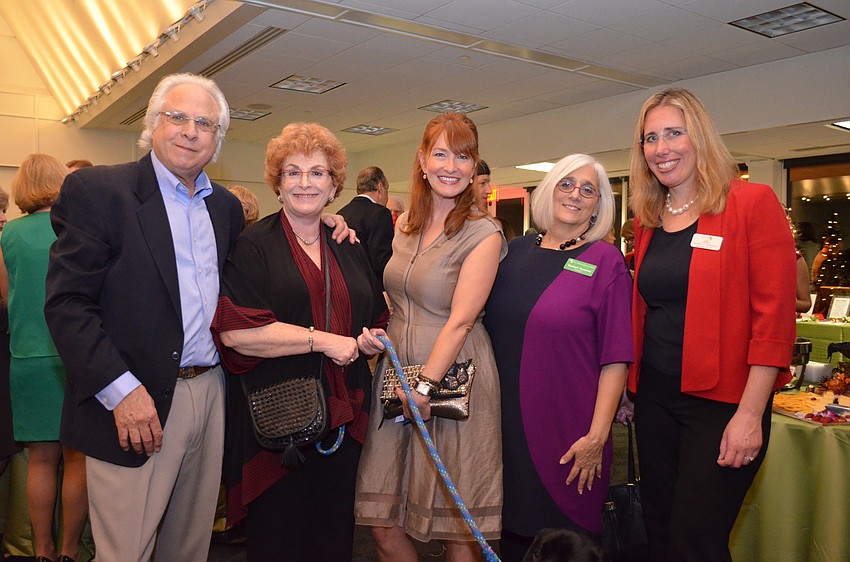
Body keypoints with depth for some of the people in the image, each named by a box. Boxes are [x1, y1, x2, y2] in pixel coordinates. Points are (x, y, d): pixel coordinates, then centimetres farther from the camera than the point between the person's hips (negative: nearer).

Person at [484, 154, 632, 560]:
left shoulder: (606, 262, -4)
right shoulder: (516, 250, 7)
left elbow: (615, 358, -8)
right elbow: (485, 325, 15)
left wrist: (597, 437, -14)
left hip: (566, 436, -4)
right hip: (505, 425, 4)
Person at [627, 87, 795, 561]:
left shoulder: (752, 202, -8)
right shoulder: (648, 219, 10)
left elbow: (775, 313, -13)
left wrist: (750, 414, -17)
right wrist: (630, 389, 9)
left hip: (722, 401, -6)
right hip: (655, 397, 6)